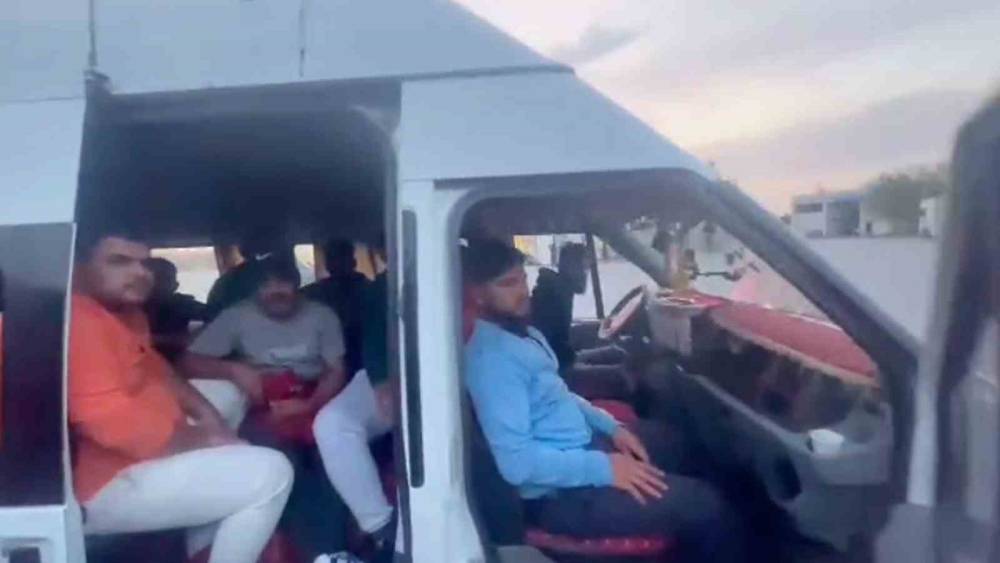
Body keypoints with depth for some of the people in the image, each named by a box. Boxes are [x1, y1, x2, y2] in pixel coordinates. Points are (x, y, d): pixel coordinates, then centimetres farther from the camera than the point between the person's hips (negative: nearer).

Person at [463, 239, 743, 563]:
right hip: (560, 491, -10)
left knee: (679, 448, 26)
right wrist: (603, 468, -26)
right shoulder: (491, 356, -26)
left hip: (581, 444, 11)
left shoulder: (522, 333, 7)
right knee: (705, 506, -13)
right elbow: (516, 461, -30)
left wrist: (611, 427, 7)